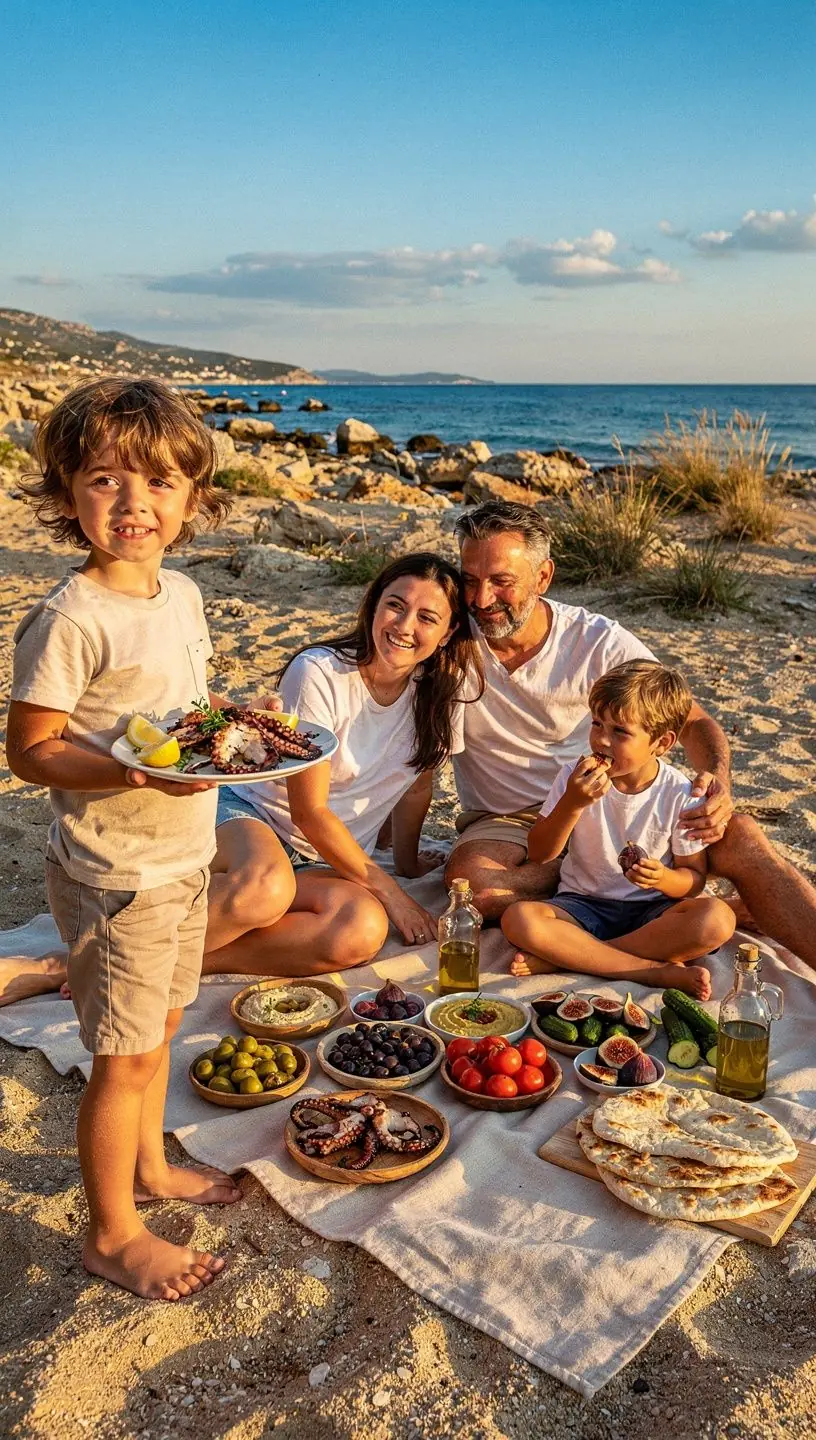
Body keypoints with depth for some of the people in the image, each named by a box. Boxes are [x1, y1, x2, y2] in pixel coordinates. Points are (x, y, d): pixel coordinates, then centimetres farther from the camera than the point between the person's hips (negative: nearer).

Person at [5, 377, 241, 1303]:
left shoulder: (181, 593, 3)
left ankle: (148, 1166, 46)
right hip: (116, 871, -7)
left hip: (185, 855, 7)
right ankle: (112, 1235, 27)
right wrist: (142, 771, -31)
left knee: (158, 1025, 23)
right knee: (125, 1054, 6)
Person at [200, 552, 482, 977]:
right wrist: (390, 891, -14)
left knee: (363, 932, -31)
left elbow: (417, 783, 11)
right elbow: (309, 811, -17)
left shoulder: (441, 691, -5)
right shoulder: (319, 673, -18)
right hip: (249, 814, -4)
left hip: (328, 862, 5)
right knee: (267, 888, -41)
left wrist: (406, 859, 21)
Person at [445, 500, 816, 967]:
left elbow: (694, 721, -6)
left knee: (738, 836, -25)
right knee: (471, 880, -36)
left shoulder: (601, 642, -10)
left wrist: (718, 781, -27)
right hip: (507, 822, 0)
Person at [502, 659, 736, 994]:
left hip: (651, 910, 0)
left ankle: (562, 956, -25)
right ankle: (658, 970, -26)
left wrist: (664, 879, -25)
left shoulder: (680, 795, -7)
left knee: (718, 920, -31)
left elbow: (694, 876, -1)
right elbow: (539, 853, -5)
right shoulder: (576, 778, -5)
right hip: (583, 903, 1)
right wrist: (571, 804, -21)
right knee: (518, 919, -30)